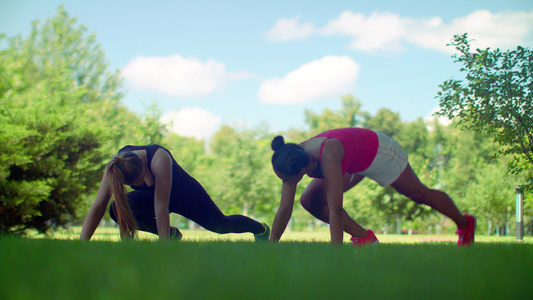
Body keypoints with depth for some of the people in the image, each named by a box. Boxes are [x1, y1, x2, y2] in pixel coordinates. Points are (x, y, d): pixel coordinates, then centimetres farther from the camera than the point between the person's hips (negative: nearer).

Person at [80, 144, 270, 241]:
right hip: (153, 194, 3)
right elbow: (97, 207, -32)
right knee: (117, 209, -25)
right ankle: (172, 234, -2)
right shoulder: (116, 166, -31)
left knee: (221, 225, 14)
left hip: (185, 193, -3)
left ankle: (261, 229, 49)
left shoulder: (159, 160, -44)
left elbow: (161, 208, -44)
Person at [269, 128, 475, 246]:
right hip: (355, 163, 6)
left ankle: (464, 223, 43)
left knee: (420, 194, 16)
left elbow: (335, 210, -48)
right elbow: (284, 210, -19)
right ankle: (363, 237, 5)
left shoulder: (327, 157, -46)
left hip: (378, 151, -6)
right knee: (310, 201, -8)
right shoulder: (292, 161, -26)